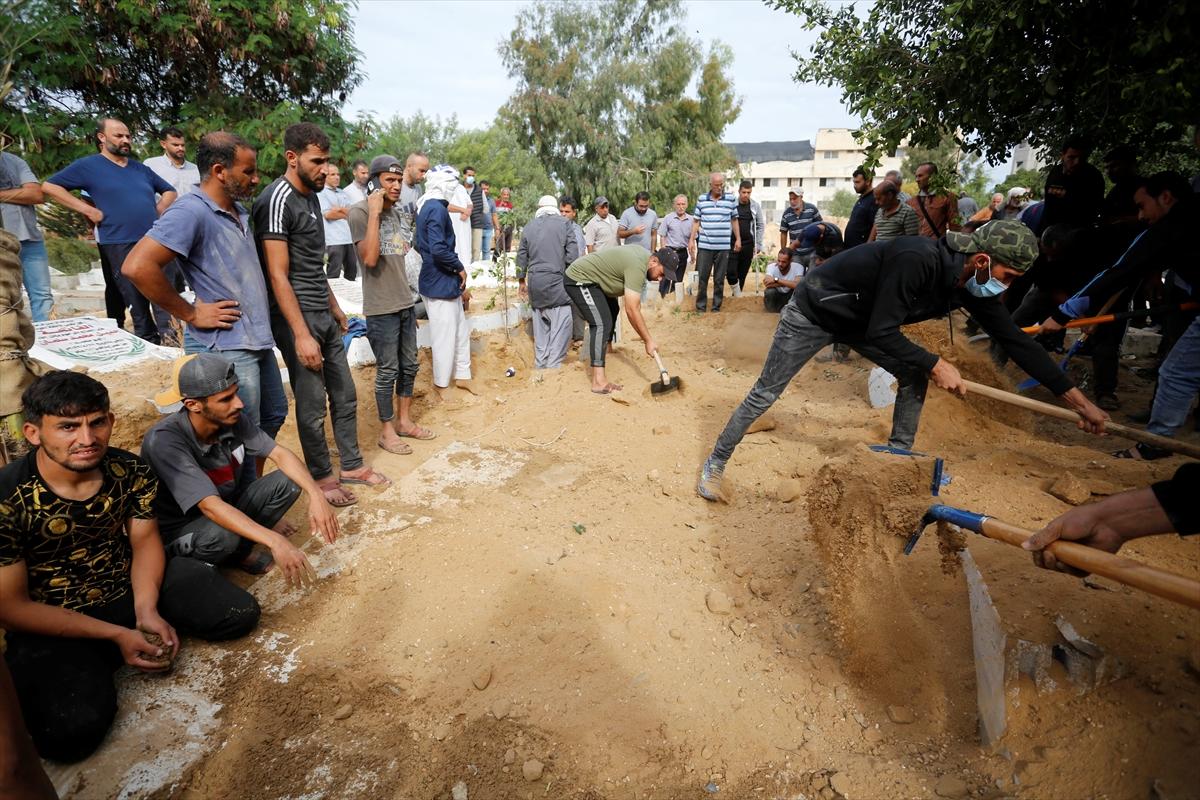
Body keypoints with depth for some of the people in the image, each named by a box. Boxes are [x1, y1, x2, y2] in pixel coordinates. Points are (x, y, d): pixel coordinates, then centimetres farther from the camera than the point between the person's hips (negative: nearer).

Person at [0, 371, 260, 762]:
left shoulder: (131, 471, -12)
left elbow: (145, 541, 0)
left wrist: (146, 610, -16)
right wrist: (116, 634, -21)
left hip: (132, 586, 4)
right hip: (53, 624, -3)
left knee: (240, 613, -7)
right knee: (72, 729, -26)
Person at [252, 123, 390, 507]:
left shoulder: (311, 195, 13)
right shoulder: (277, 200, -15)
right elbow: (278, 275, -19)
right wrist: (301, 334, -22)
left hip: (324, 314, 9)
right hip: (298, 316, -9)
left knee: (345, 394, 14)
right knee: (312, 405, 2)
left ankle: (352, 465, 28)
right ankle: (323, 477, 18)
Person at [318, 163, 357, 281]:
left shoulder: (342, 193, 22)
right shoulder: (320, 193, 2)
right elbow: (328, 214, -9)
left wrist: (339, 209, -5)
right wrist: (347, 213, 2)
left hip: (350, 238, 6)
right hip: (334, 240, -6)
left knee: (352, 273, 9)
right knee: (333, 276, -4)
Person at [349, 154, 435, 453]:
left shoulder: (399, 211, 11)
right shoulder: (360, 212, -12)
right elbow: (370, 258, -24)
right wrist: (374, 213, -23)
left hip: (405, 302, 7)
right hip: (381, 308, -7)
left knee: (409, 366, 15)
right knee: (388, 371, 1)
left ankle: (404, 420, 30)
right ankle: (387, 431, 16)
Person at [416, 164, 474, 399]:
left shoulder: (430, 207, 14)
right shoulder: (436, 209, -18)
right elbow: (438, 249, -30)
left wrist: (461, 287, 17)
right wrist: (460, 268, -11)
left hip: (446, 282, 10)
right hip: (440, 285, -10)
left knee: (461, 330, 17)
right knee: (445, 336, 1)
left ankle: (462, 376, 28)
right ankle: (441, 384, 15)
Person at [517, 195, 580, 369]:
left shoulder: (529, 227, 11)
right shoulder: (564, 223, -1)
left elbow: (521, 256, 17)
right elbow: (572, 254, -7)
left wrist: (522, 281, 28)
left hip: (535, 282, 5)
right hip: (556, 280, -5)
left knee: (540, 324, 14)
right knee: (561, 325, -2)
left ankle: (540, 364, 21)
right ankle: (554, 365, -7)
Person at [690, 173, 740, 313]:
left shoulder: (731, 199, 4)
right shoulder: (701, 199, 5)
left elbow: (734, 221, 11)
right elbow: (696, 221, 10)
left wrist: (738, 239, 7)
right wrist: (692, 240, 5)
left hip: (723, 246, 0)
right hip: (704, 246, 0)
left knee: (719, 279, 6)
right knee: (702, 277, 2)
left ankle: (716, 306, 15)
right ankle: (700, 306, 12)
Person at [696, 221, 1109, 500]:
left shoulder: (972, 284, -8)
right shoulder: (918, 259, -34)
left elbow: (1015, 340, -2)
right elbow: (881, 332, -32)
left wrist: (1077, 398, 0)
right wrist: (935, 364, -25)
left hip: (862, 320, 8)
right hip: (813, 312, -7)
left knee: (914, 377, 1)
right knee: (764, 394, -4)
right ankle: (714, 464, 9)